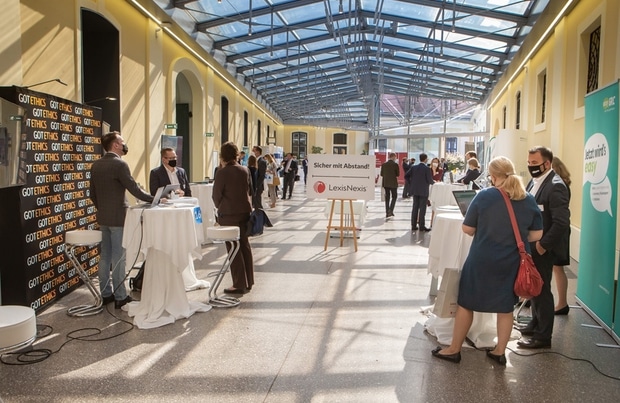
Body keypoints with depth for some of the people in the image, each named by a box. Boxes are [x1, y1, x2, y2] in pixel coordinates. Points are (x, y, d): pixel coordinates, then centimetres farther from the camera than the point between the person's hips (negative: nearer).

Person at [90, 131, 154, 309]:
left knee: (105, 256, 13)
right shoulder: (119, 164, -15)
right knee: (118, 257, -3)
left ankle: (106, 294, 20)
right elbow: (134, 189, -17)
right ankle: (120, 297, 3)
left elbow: (92, 194, 14)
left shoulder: (96, 165, 9)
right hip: (117, 217, -8)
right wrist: (155, 199, -9)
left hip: (102, 217, 8)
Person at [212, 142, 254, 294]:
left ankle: (240, 284, 4)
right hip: (245, 211, 6)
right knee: (245, 246, 14)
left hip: (228, 214, -6)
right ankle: (248, 282, 23)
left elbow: (216, 195, -7)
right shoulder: (245, 170, 3)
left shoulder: (222, 172, -13)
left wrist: (220, 207, 11)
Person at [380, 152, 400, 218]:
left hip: (385, 183, 4)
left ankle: (387, 213, 12)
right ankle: (390, 210, -7)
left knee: (387, 197, 10)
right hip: (393, 183, -4)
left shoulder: (384, 164, 1)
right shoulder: (395, 164, -11)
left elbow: (382, 174, 4)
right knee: (394, 196, 8)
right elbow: (398, 174, -6)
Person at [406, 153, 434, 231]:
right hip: (423, 191, -5)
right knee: (422, 209, 0)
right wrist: (433, 182, 8)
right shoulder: (427, 169, -13)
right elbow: (429, 180, -13)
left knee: (415, 208, 10)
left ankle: (414, 225, 12)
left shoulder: (413, 167, 2)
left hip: (415, 190, 5)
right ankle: (422, 226, 2)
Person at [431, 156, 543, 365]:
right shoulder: (529, 200, -2)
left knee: (466, 303, 9)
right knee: (506, 306, 17)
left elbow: (467, 228, -7)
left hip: (482, 260, -3)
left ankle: (454, 350, 17)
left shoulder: (484, 196, -12)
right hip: (512, 263, 4)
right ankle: (499, 352, 26)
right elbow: (536, 235, 2)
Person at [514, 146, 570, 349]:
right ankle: (536, 323, 36)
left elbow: (562, 222, -23)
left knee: (541, 289, 1)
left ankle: (543, 336, 14)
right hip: (532, 244, 9)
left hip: (543, 248, -9)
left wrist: (543, 244, -20)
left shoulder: (555, 186, -19)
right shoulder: (534, 182, 8)